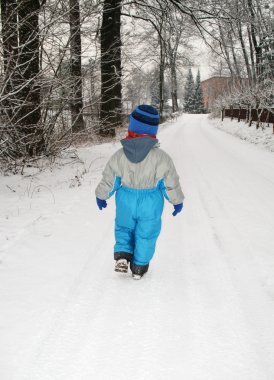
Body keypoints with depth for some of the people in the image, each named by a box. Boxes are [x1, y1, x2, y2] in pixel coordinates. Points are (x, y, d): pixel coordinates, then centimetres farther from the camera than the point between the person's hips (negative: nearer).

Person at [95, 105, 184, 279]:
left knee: (124, 228, 25)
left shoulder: (120, 155, -12)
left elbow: (109, 180, -1)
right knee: (146, 234, 16)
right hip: (150, 204, -1)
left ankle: (122, 255, 7)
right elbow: (171, 183, -7)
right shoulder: (161, 157, -17)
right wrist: (177, 201, 10)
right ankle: (139, 267, 27)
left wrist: (101, 196, 16)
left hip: (126, 201, 1)